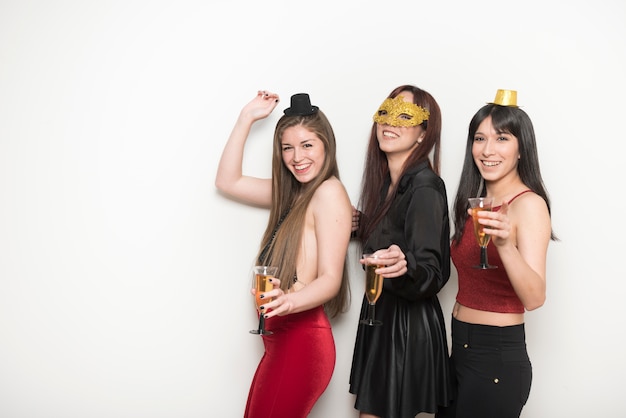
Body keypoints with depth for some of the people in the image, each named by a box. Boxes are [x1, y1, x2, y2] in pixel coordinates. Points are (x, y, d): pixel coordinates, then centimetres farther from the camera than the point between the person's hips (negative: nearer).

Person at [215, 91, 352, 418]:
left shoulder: (330, 192, -13)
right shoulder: (292, 192, 14)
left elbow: (331, 278, -18)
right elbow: (227, 181, 16)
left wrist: (289, 301, -37)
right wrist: (246, 119, 13)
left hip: (303, 339, -8)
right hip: (280, 339, 8)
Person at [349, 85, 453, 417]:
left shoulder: (425, 186, -19)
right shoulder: (386, 181, 6)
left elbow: (431, 274, -25)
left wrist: (404, 265, -45)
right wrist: (360, 225, 5)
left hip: (408, 326, -8)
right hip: (380, 315, 9)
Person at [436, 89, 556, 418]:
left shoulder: (529, 204, -15)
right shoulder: (475, 202, 9)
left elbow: (534, 298, -26)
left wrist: (505, 243, -41)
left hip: (498, 355, -7)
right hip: (460, 348, 8)